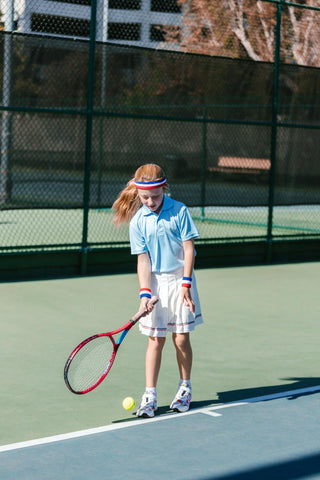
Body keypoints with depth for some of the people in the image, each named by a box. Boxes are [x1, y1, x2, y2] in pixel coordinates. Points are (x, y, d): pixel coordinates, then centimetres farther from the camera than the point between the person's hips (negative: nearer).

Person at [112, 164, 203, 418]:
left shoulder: (179, 211, -7)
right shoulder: (137, 221, -4)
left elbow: (188, 248, -6)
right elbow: (143, 259, -5)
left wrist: (186, 282, -12)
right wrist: (145, 292, -14)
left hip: (180, 279, -1)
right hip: (155, 282, 1)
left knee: (181, 339, 3)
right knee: (155, 340, 1)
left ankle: (185, 388, 22)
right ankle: (150, 395, 7)